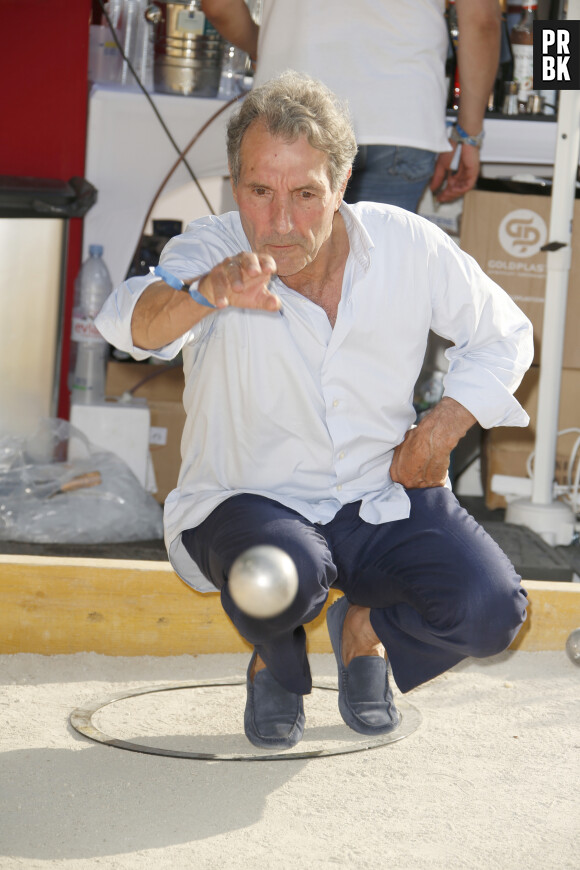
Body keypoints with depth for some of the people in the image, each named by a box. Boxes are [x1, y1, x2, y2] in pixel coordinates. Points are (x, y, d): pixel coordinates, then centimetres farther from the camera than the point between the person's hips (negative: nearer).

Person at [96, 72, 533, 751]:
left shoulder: (409, 248, -9)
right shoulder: (210, 250, -17)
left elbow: (502, 335, 8)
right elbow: (132, 323, -39)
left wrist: (444, 425, -7)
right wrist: (204, 293, -61)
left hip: (382, 498, 3)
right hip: (248, 501, -2)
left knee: (489, 611, -21)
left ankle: (365, 627, 15)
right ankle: (277, 661, 4)